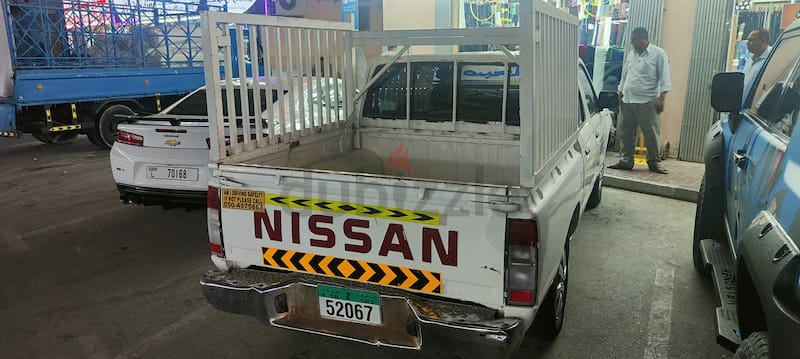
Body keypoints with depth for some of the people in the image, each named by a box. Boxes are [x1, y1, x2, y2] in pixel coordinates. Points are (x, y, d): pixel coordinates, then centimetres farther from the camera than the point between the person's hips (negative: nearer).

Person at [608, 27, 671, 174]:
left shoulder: (658, 53, -3)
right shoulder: (630, 54, 14)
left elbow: (664, 78, -7)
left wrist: (661, 98, -15)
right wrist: (621, 95, 19)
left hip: (647, 101, -5)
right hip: (627, 101, 6)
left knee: (651, 134, -1)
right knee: (626, 133, 7)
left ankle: (654, 162, 9)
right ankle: (625, 161, 15)